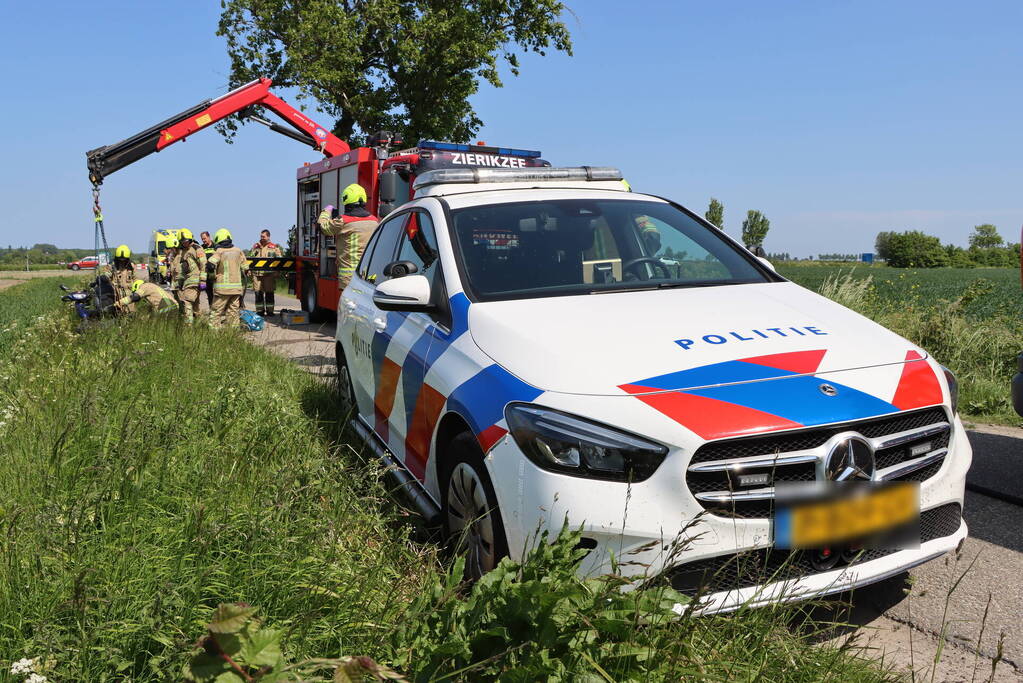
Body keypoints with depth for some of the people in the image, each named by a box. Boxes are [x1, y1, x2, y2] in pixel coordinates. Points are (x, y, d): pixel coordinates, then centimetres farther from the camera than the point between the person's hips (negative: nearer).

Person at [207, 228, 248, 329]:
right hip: (236, 287, 4)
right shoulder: (238, 251, 6)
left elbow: (210, 265, -18)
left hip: (222, 287, -4)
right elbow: (245, 268, 11)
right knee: (233, 311, 11)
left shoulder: (219, 252, -7)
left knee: (217, 311, 3)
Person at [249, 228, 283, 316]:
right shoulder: (255, 246, 16)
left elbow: (279, 259, 3)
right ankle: (259, 310, 8)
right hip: (257, 273, 2)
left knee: (269, 293, 0)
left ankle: (270, 310, 6)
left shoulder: (274, 247, 6)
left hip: (269, 273, -2)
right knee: (258, 293, 2)